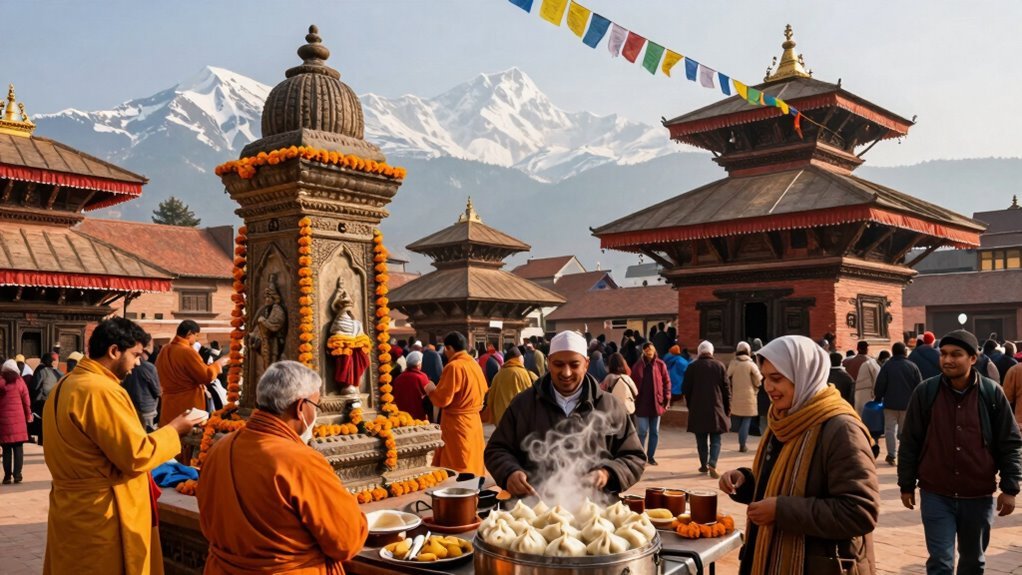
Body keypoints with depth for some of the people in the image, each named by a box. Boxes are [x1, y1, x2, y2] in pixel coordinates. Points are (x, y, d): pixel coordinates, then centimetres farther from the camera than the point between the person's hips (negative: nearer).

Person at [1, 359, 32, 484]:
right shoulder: (19, 381, 2)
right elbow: (26, 400, 4)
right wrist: (28, 415, 13)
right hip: (18, 418, 1)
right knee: (18, 448, 4)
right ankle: (17, 475, 1)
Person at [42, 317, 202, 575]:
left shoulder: (65, 386, 10)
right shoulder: (101, 390, -21)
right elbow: (136, 456, -21)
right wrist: (173, 429, -8)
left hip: (73, 512, 10)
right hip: (102, 517, -10)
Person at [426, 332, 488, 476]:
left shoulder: (454, 366, -17)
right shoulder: (474, 364, 7)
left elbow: (442, 399, -18)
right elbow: (483, 391, 17)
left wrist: (430, 390, 0)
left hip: (457, 423, -8)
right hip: (474, 420, 8)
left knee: (457, 471, -3)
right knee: (472, 464, 15)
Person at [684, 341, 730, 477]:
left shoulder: (692, 367, -1)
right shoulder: (720, 366, 0)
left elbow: (686, 388, 2)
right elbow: (726, 389, 2)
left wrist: (690, 405, 15)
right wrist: (728, 408, 10)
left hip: (697, 409, 0)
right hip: (716, 408, 0)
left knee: (701, 440, 11)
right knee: (715, 440, 4)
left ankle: (704, 465, 15)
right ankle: (712, 464, -13)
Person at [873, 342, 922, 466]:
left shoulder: (886, 366, -7)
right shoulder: (912, 366, -2)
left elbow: (880, 386, -7)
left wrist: (877, 399, 5)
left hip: (890, 403, -2)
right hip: (908, 404, 2)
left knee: (890, 429, 5)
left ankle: (892, 456, 1)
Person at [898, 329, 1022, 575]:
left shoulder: (992, 393, -6)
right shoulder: (925, 392, -7)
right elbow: (910, 443, -1)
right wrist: (906, 485, 1)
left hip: (979, 496, 1)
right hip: (936, 495, -1)